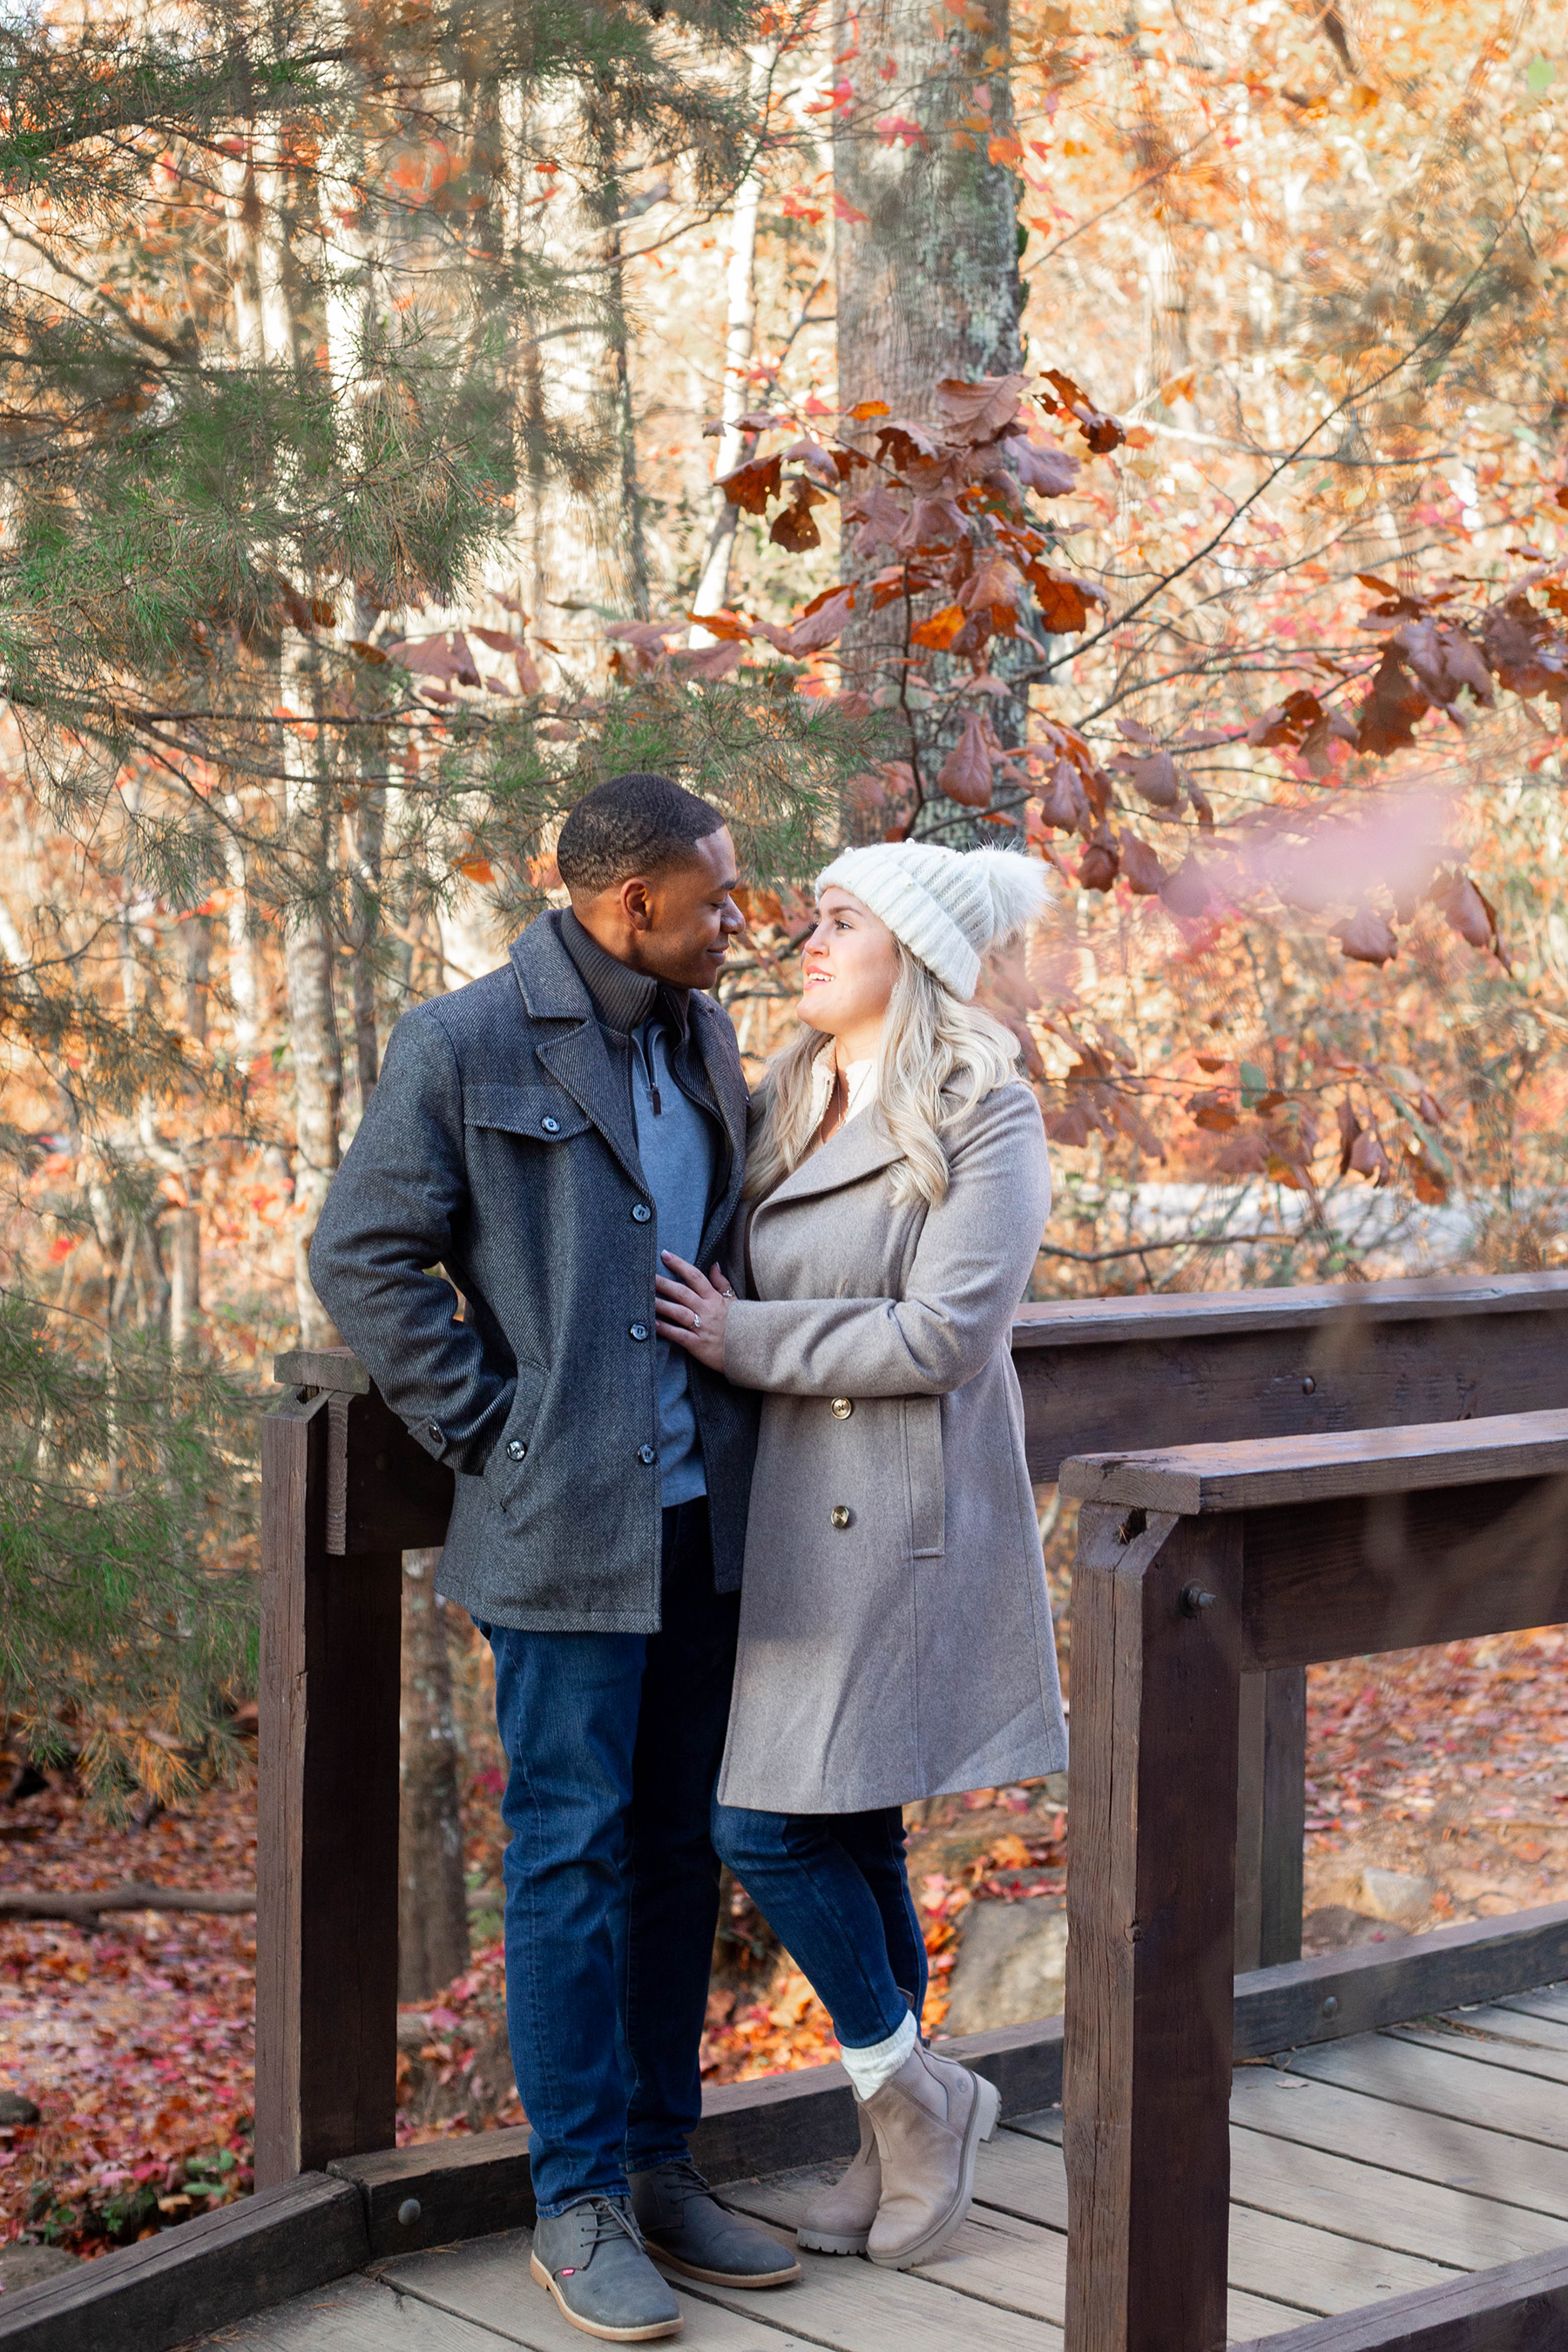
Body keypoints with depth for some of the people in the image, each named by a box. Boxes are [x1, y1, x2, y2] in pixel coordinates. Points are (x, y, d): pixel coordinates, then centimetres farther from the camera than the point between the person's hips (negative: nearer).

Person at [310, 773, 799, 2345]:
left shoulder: (703, 1040, 11)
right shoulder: (462, 1049, -9)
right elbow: (362, 1257, -8)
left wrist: (742, 1406, 9)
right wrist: (490, 1432, -9)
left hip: (703, 1516, 7)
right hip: (563, 1528, -7)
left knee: (677, 1848, 12)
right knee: (572, 1853, 0)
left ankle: (661, 2167, 23)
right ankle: (578, 2206, 10)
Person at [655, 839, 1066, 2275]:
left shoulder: (985, 1117, -9)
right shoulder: (794, 1104, 13)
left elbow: (945, 1331, -18)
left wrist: (745, 1339, -12)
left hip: (902, 1516, -7)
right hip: (797, 1508, 7)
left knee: (773, 1824, -10)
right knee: (845, 1838, 11)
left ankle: (915, 2092, 9)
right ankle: (905, 2133, 22)